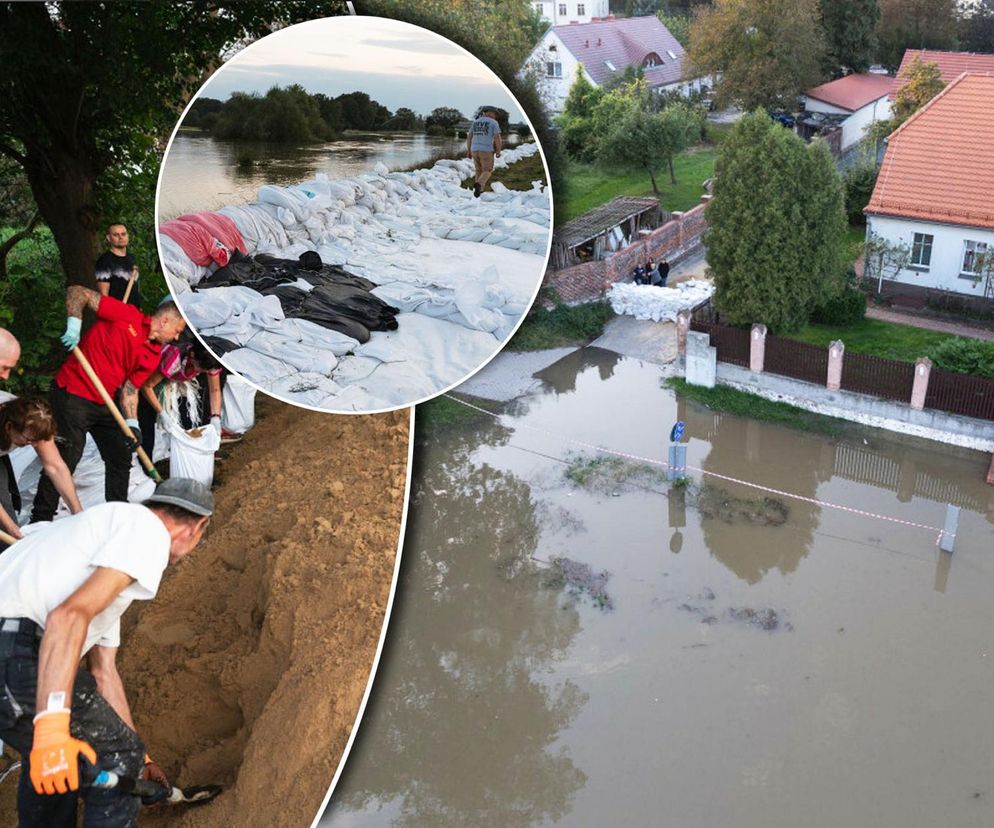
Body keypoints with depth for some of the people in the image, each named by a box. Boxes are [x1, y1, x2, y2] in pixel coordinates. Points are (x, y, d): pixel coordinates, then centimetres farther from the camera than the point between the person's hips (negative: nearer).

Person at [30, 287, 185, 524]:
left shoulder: (154, 356, 7)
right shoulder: (127, 316, -11)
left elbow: (129, 389, 5)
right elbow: (78, 292, -8)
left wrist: (132, 424, -9)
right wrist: (73, 325, -21)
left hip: (104, 403, 8)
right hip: (72, 395, -8)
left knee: (121, 456, 11)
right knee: (66, 459, -7)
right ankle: (40, 520, 7)